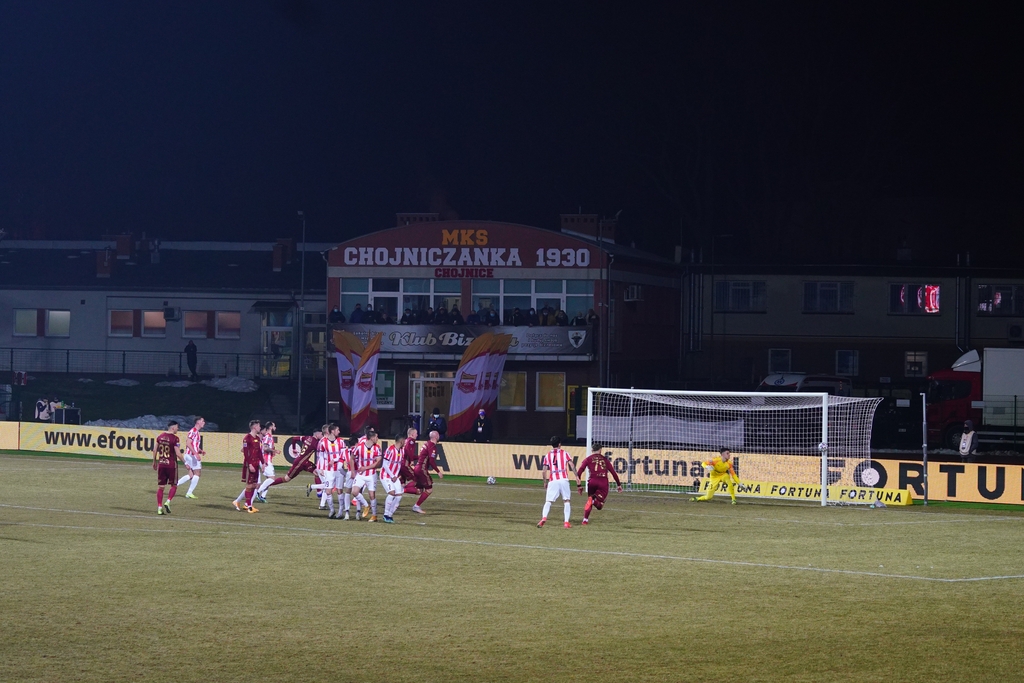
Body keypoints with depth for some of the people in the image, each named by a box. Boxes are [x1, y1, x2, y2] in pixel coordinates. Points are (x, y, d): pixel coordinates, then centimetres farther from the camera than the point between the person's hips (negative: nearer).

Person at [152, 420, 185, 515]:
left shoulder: (160, 437, 5)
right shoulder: (175, 438, -12)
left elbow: (154, 450, 9)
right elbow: (178, 454, -15)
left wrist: (154, 462, 21)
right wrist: (185, 462, -3)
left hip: (161, 464, 5)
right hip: (171, 464, -5)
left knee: (160, 487, 8)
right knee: (174, 485, 10)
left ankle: (159, 507, 5)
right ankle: (168, 502, -9)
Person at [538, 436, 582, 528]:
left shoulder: (547, 455, 11)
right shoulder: (564, 453, 8)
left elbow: (544, 471, 6)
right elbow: (571, 465, -3)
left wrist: (545, 482, 17)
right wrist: (577, 477, -2)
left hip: (552, 481, 0)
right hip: (564, 480, 0)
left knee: (548, 501, 2)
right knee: (566, 500, 12)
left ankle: (544, 517, -23)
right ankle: (567, 522, 3)